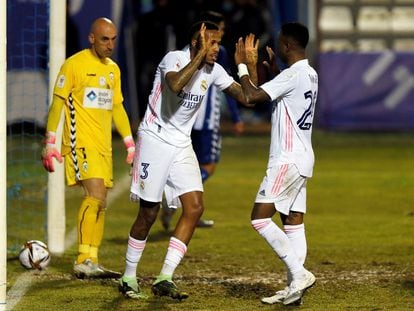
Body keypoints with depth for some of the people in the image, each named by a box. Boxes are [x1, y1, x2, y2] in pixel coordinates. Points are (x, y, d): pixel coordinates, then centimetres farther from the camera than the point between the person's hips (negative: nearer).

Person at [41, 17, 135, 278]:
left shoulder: (113, 69, 15)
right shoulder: (74, 65, -6)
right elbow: (57, 103, -5)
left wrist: (130, 142, 18)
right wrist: (50, 143, -8)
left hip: (103, 145, 8)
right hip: (80, 142, -8)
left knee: (100, 203, 5)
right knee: (96, 195, -20)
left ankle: (91, 262, 9)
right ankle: (85, 260, -20)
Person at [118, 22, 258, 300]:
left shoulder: (213, 71, 4)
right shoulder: (175, 58, -16)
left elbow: (245, 96, 5)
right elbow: (175, 84, -37)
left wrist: (251, 65, -6)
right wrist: (200, 56, -33)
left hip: (182, 146, 6)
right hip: (155, 138, -6)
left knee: (195, 208, -9)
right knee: (149, 212, -1)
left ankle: (165, 279, -7)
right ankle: (129, 278, 15)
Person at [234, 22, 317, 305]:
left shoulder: (293, 75, -17)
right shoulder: (310, 75, 13)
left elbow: (252, 96, -23)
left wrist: (242, 66, -9)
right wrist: (273, 69, 28)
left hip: (288, 160, -10)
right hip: (302, 158, 10)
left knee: (260, 217, -8)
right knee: (293, 223, 7)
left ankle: (299, 273, -14)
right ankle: (294, 288, 4)